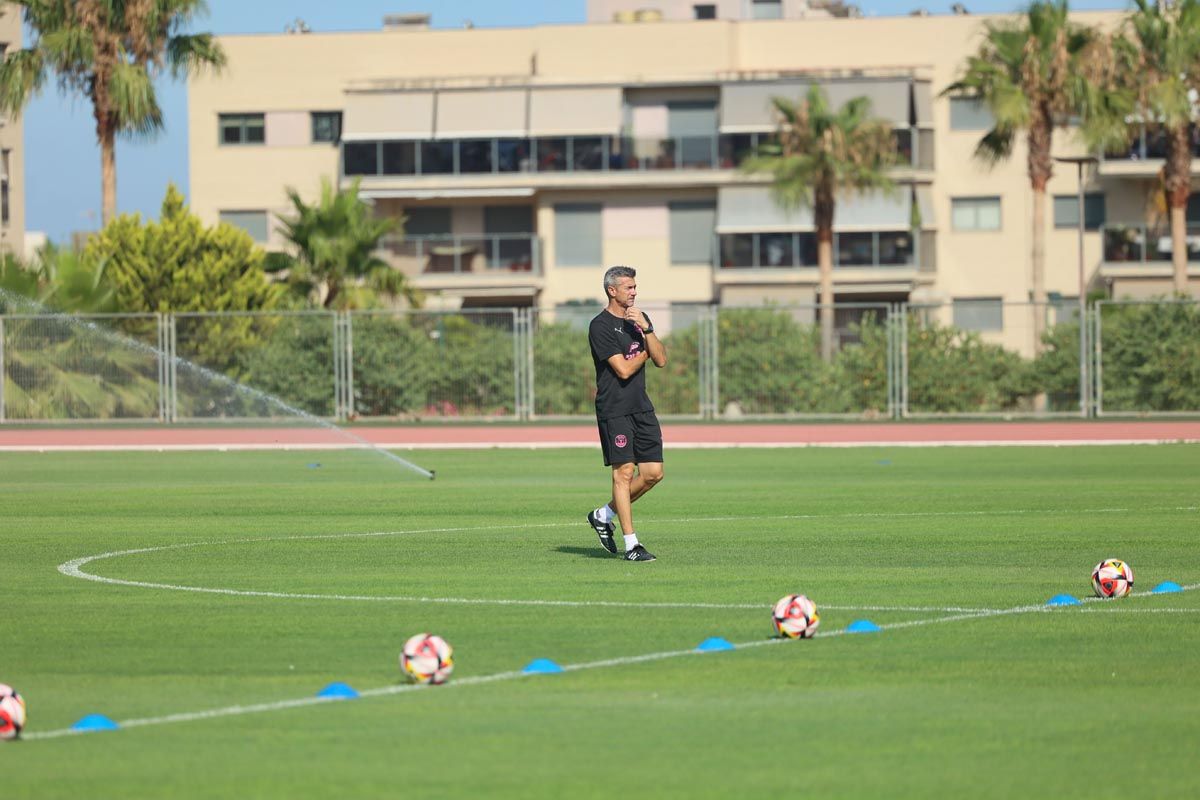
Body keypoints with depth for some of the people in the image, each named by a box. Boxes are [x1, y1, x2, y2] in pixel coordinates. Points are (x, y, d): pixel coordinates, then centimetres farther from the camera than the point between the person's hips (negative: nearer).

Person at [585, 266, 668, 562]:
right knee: (624, 473, -7)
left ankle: (604, 515, 22)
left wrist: (646, 329, -10)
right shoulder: (600, 326, -10)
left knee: (653, 473, 4)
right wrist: (645, 352, 0)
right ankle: (631, 545, -4)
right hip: (614, 410, -7)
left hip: (642, 407, 7)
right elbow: (623, 369, -16)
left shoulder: (640, 318, 13)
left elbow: (661, 360, 3)